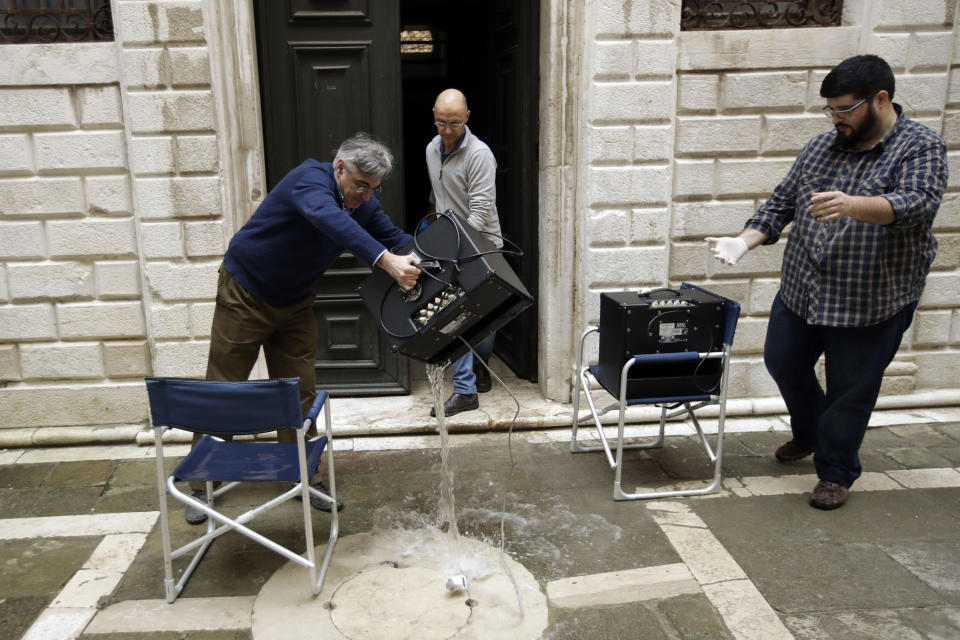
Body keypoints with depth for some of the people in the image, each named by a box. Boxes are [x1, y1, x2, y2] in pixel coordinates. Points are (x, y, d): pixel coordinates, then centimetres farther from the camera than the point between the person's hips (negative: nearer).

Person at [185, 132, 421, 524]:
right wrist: (387, 262, -62)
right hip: (246, 295, -6)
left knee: (300, 393, 6)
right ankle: (202, 485, 16)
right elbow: (330, 220, -49)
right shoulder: (311, 179, -28)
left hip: (295, 302, 6)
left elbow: (394, 239, -1)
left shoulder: (364, 203, -4)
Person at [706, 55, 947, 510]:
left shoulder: (922, 148, -9)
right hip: (801, 289, 6)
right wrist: (744, 242, -6)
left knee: (851, 387, 4)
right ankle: (809, 433, 42)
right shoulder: (821, 147, 8)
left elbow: (918, 203, -27)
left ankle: (836, 473, 23)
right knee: (782, 361, 14)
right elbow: (782, 202, 10)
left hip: (872, 299, -5)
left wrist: (851, 205, -45)